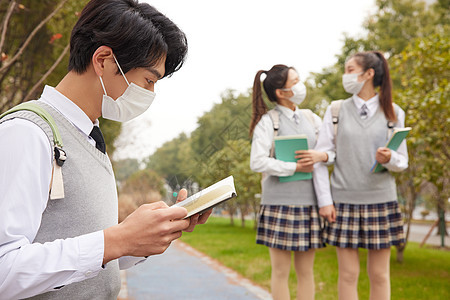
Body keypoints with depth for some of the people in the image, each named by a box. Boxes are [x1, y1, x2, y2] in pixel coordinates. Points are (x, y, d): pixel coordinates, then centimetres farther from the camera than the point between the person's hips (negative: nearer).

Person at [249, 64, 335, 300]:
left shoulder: (310, 118, 12)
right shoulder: (267, 121, -4)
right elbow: (257, 162, -14)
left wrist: (322, 155, -11)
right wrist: (296, 167, -11)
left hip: (308, 201, 5)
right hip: (280, 202, -5)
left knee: (306, 270, 9)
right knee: (281, 271, 3)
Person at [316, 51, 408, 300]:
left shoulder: (393, 113, 6)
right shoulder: (336, 111, 6)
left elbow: (402, 161, 7)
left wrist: (389, 159, -16)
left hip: (381, 200, 0)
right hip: (344, 200, 0)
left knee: (379, 274, 6)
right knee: (348, 273, 2)